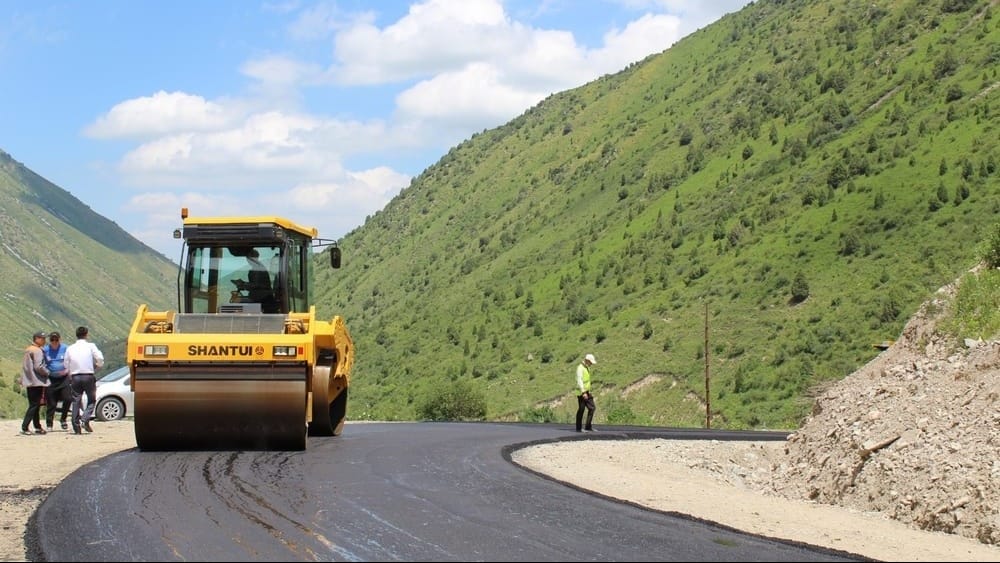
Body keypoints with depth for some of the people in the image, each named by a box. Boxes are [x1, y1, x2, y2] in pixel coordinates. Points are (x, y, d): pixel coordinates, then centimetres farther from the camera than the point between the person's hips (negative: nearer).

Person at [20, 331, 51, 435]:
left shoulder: (28, 350, 15)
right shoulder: (37, 351, -14)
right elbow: (38, 367, -21)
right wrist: (47, 372, -5)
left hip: (29, 382, 9)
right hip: (36, 382, -9)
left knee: (34, 405, 13)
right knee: (34, 405, -7)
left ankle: (38, 427, 18)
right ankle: (24, 427, -12)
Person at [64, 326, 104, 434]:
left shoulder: (70, 348, 8)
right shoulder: (91, 346, -1)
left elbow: (67, 366, 11)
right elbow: (100, 360, -8)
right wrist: (95, 366, 13)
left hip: (75, 377, 3)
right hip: (88, 376, -3)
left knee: (76, 401, 7)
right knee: (91, 400, 8)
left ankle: (76, 427, 4)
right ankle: (85, 420, -12)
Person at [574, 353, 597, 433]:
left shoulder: (587, 368, 15)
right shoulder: (580, 368, -15)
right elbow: (579, 381, -23)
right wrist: (583, 392, -28)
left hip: (586, 392, 9)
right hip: (581, 392, -9)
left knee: (592, 408, 5)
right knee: (581, 409, -2)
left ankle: (588, 427, 7)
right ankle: (579, 428, 7)